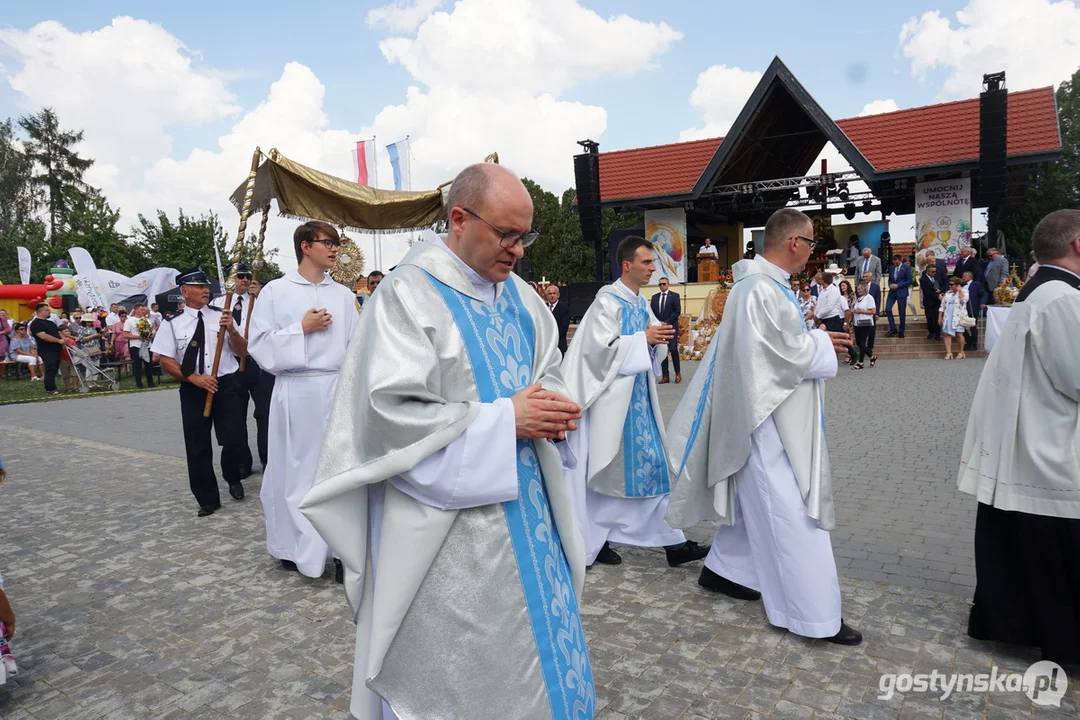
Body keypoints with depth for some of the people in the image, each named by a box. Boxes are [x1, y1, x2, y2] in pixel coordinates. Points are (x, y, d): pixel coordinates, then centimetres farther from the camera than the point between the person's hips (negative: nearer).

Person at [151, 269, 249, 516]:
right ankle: (207, 499, 22)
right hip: (193, 388, 0)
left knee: (233, 440, -1)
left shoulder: (222, 316, 2)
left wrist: (231, 330, -16)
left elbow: (242, 350, 2)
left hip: (227, 384, 0)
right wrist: (194, 378, -14)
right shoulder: (173, 324, -1)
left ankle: (233, 479, 31)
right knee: (198, 446, 6)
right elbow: (166, 361, -3)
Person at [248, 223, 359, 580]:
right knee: (295, 469, 6)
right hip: (295, 392, -2)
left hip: (336, 390, 2)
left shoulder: (343, 295, 8)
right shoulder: (275, 291, 1)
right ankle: (294, 546, 22)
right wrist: (301, 329, -9)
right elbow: (259, 343, -1)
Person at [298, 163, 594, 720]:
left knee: (534, 631, 19)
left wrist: (551, 405, -8)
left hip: (522, 498, 7)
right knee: (454, 658, 9)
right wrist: (503, 419, -21)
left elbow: (548, 369, 16)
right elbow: (391, 412, -22)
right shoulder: (408, 294, -15)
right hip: (445, 517, -7)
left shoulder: (517, 293, 6)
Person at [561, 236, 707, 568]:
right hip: (614, 395, -8)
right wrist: (644, 338, -19)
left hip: (639, 394, 8)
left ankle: (672, 541, 16)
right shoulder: (607, 301, -11)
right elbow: (600, 346, -20)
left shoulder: (642, 303, 12)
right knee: (608, 468, 2)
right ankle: (594, 538, 19)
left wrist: (659, 340, -5)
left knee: (650, 463, 9)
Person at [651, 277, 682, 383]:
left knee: (673, 350, -11)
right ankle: (665, 376, 3)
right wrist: (658, 323, -5)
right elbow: (652, 312, 11)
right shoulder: (655, 297, 13)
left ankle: (678, 372, 8)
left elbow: (677, 311, -5)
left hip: (671, 327, -3)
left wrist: (666, 322, -12)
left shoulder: (674, 296, 2)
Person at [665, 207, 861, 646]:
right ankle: (813, 615, 6)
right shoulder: (765, 290, -22)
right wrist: (824, 344, -4)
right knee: (790, 512, -4)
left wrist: (814, 341, 9)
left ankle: (723, 570, 34)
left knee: (756, 500, 21)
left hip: (761, 411, 11)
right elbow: (791, 353, -21)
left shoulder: (756, 282, 11)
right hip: (769, 417, -11)